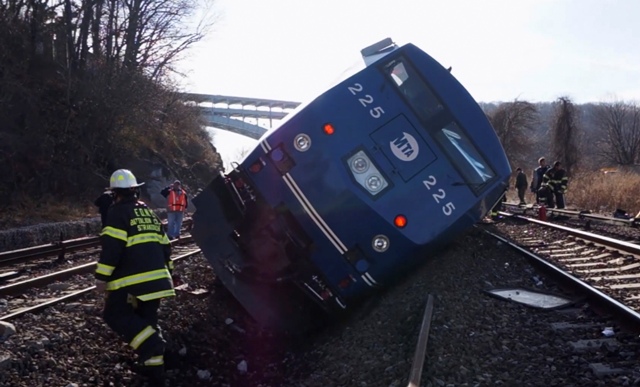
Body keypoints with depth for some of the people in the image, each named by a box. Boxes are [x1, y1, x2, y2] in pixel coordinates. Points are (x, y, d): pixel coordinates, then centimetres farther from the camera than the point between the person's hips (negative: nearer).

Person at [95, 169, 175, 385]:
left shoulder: (118, 212, -5)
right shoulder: (149, 212, 18)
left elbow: (111, 247, -14)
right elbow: (164, 246, 21)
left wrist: (102, 278, -11)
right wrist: (167, 272, 28)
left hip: (131, 280, -7)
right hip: (156, 278, 7)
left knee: (115, 315, 2)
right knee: (146, 322, 14)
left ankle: (151, 345, -18)